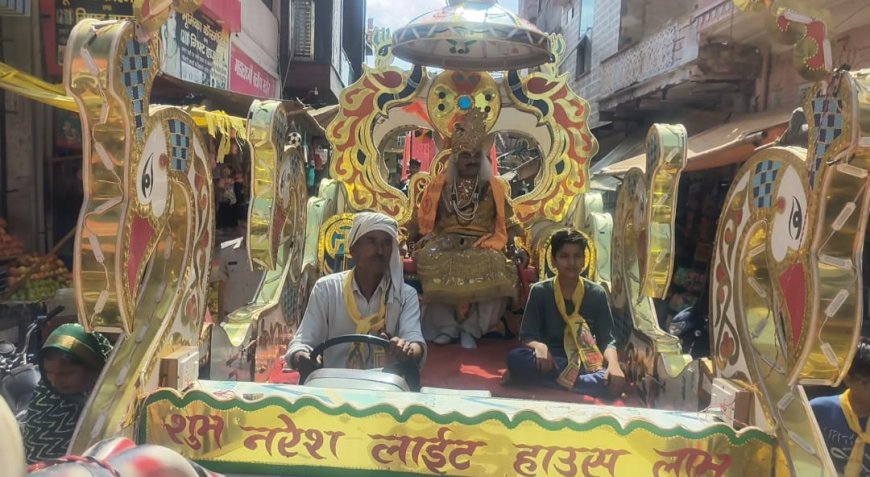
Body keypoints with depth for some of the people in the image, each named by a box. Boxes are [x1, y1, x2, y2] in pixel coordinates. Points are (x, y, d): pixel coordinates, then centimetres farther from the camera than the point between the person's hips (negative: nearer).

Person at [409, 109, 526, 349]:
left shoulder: (495, 187, 12)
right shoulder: (440, 186, 13)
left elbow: (506, 223, 8)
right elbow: (422, 219, 11)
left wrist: (512, 249, -7)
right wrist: (410, 240, -3)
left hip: (483, 244, 0)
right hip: (446, 242, 1)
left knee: (495, 265, -33)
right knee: (432, 260, -32)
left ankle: (471, 328, -20)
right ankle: (445, 324, -20)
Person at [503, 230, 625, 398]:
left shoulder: (597, 294, 2)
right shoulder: (540, 291, 0)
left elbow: (607, 339, -2)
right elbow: (527, 336, -4)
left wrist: (613, 364, -24)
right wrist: (539, 347, -28)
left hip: (585, 361, 1)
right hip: (550, 359, -1)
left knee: (613, 380, -32)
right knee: (515, 357, -31)